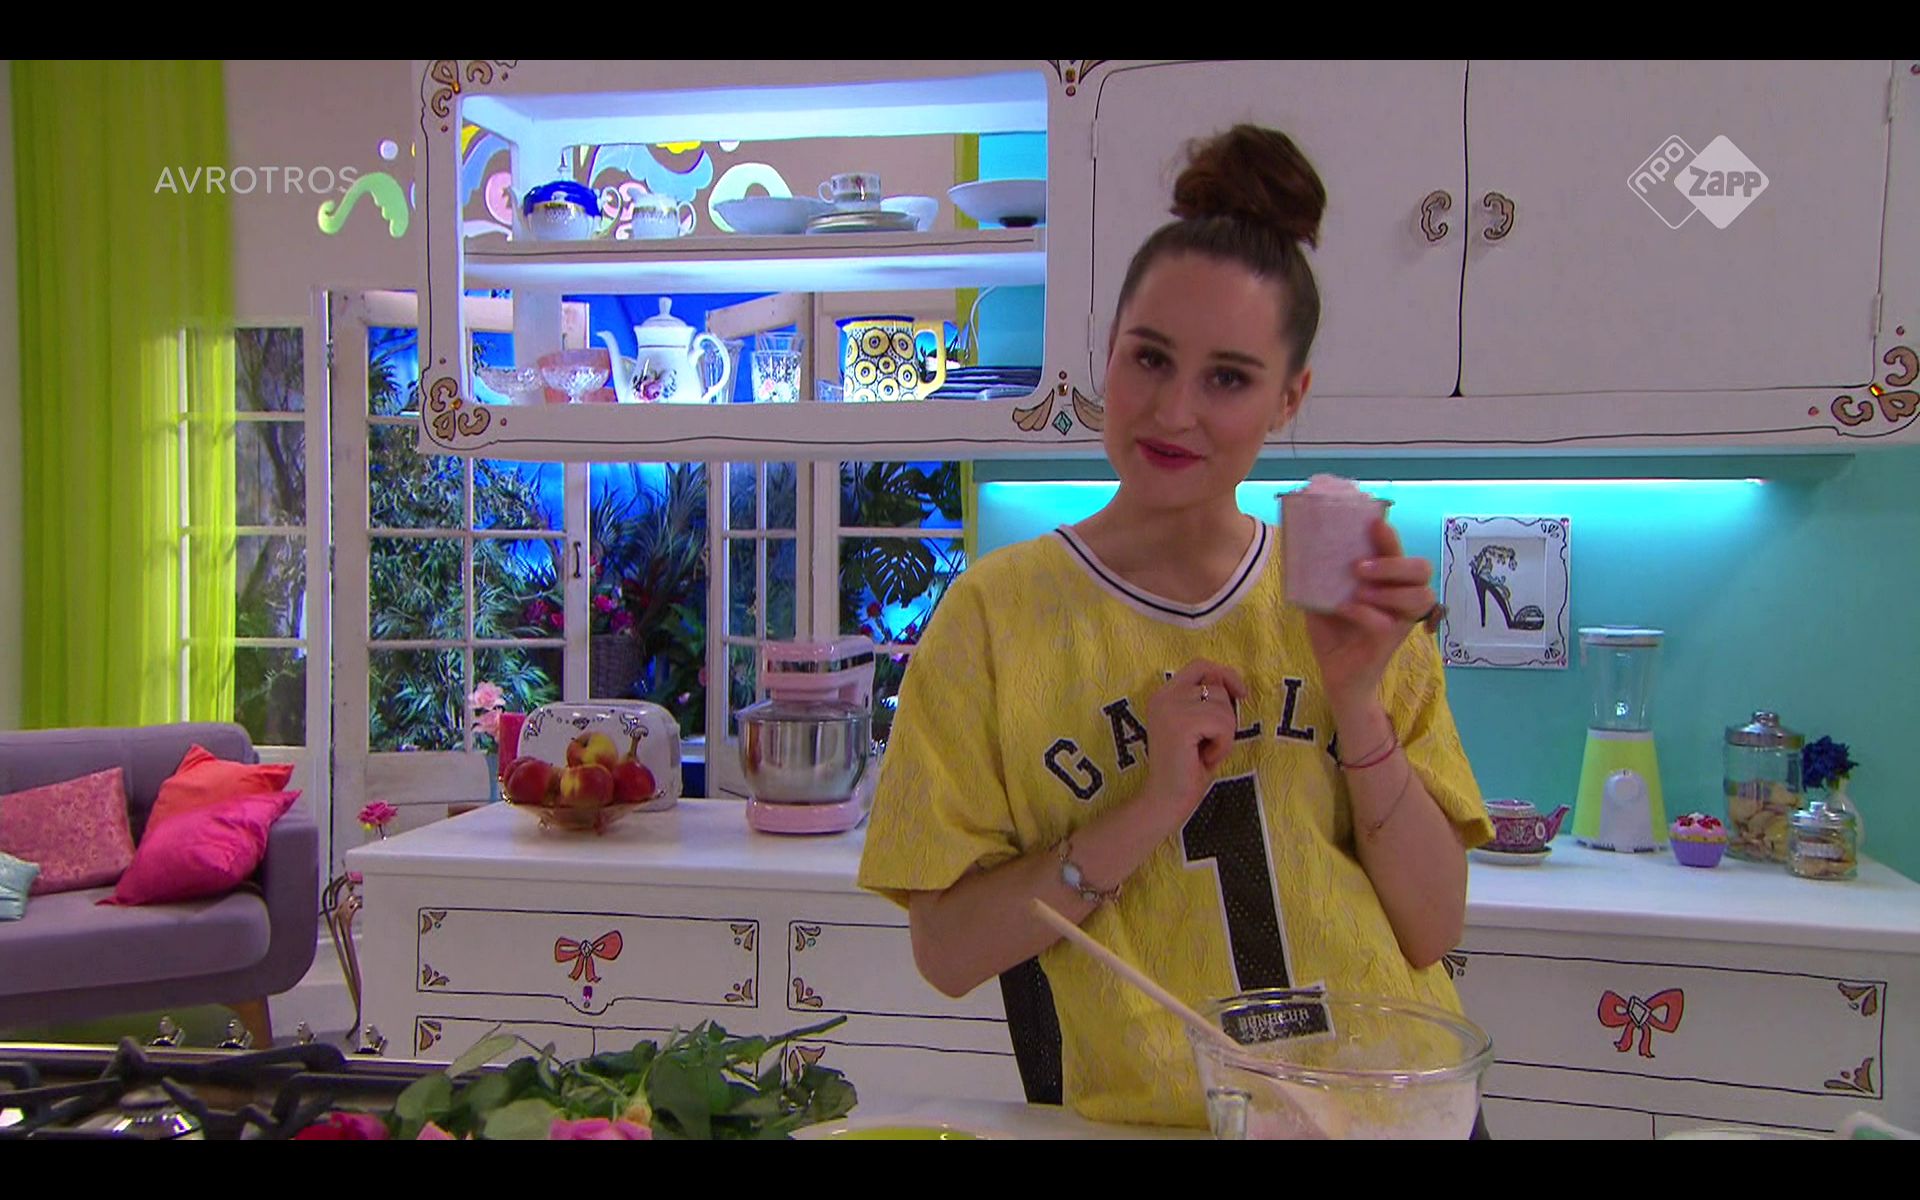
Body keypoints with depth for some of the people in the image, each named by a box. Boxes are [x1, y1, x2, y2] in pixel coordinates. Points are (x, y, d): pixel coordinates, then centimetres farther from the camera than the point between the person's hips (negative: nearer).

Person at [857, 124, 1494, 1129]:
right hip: (1150, 1115, -2)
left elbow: (1432, 930, 0)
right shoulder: (996, 611, -6)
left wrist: (1359, 705, -12)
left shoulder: (1345, 598, 2)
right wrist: (1149, 810, -17)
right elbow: (946, 953, -7)